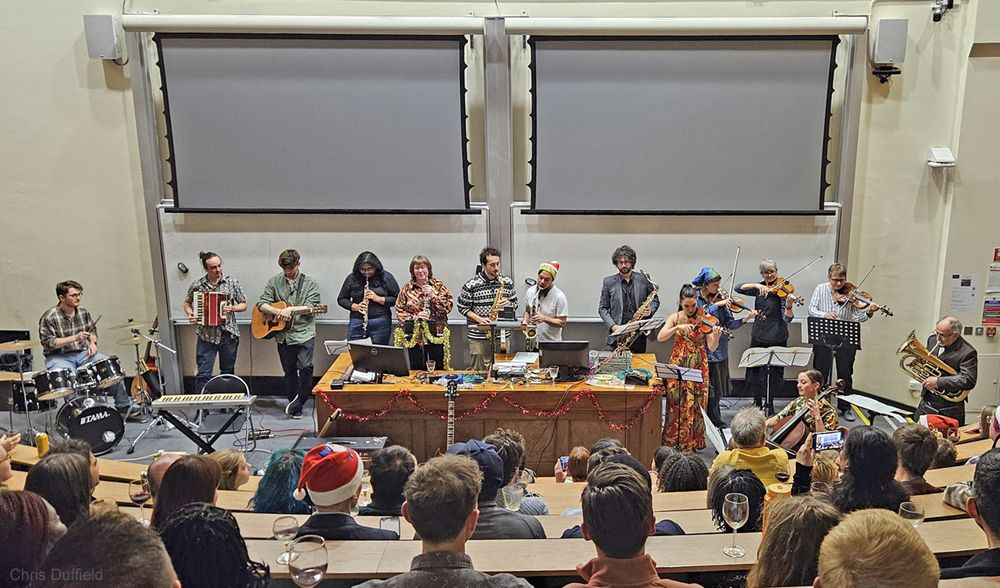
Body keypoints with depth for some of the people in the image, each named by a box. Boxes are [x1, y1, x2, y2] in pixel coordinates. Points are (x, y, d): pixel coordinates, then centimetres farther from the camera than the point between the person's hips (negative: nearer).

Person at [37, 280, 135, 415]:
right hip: (59, 357, -5)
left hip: (82, 353, 5)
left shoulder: (83, 312, 6)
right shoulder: (49, 317, -13)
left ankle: (123, 405, -4)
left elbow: (92, 329, 20)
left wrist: (93, 343, -1)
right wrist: (74, 338, -25)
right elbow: (48, 343, -17)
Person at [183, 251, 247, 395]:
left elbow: (244, 305, 4)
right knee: (203, 375, -5)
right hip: (206, 336, -1)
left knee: (228, 373, 14)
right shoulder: (197, 285, -1)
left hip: (228, 334, 1)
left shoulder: (232, 282, -2)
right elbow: (187, 303, 15)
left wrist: (233, 308, -16)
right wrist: (190, 314, -5)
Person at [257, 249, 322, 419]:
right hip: (283, 335, 3)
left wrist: (290, 309, -20)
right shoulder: (274, 282, 7)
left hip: (304, 333, -3)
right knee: (289, 371, 10)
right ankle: (294, 406, 20)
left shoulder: (310, 284, 1)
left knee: (305, 367, -17)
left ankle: (299, 401, -2)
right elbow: (261, 304, 1)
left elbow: (311, 307, -8)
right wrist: (278, 311, -16)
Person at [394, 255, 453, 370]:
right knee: (417, 370, 7)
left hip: (437, 335, 0)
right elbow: (399, 311, 2)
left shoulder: (438, 285, 5)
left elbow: (448, 306, -3)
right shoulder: (406, 288, 5)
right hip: (414, 337, 1)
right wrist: (415, 317, -13)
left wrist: (433, 295, -14)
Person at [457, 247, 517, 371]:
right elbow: (462, 308, -1)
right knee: (478, 372, 5)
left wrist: (508, 303, -9)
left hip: (502, 335, 3)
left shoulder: (507, 282, 5)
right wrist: (479, 319, -14)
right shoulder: (471, 285, -6)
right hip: (478, 336, -3)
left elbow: (515, 303, 14)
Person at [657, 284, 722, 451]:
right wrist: (678, 327, -27)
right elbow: (660, 337, -14)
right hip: (678, 367, 0)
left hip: (699, 368, 0)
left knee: (695, 406, 2)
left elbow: (712, 347, -8)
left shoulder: (705, 319, -2)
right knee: (676, 405, 1)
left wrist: (716, 336, -29)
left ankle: (693, 442, 15)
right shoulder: (676, 317, 1)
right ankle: (673, 441, 14)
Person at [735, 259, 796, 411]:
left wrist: (788, 305, -34)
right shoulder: (759, 288, 7)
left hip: (776, 338, -4)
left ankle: (769, 402, 18)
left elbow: (787, 319, -14)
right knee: (755, 369, 10)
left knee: (773, 371, 2)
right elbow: (739, 288, -7)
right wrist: (756, 285, -21)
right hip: (758, 336, 4)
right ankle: (757, 401, 25)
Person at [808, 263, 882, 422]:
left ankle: (845, 408, 22)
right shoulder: (821, 289, 2)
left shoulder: (850, 293, -1)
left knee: (845, 375, 8)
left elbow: (857, 317, -5)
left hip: (845, 340, 0)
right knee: (820, 374, 8)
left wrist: (868, 313, -24)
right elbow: (811, 309, -5)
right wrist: (824, 315, -24)